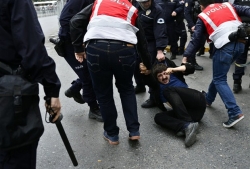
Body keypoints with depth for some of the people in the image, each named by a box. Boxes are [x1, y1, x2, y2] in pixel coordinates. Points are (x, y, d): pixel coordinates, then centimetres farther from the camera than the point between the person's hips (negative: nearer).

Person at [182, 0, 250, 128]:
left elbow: (196, 40, 7)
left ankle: (235, 113, -7)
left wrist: (185, 56, 8)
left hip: (225, 46, -5)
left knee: (219, 80, 4)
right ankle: (208, 99, 38)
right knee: (219, 75, 22)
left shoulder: (203, 17, 13)